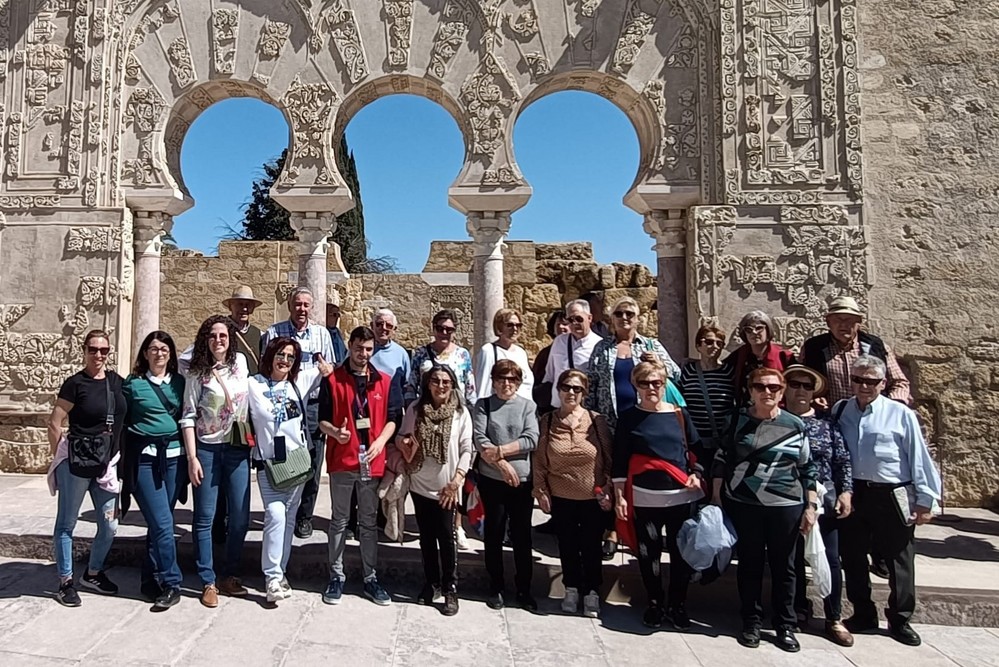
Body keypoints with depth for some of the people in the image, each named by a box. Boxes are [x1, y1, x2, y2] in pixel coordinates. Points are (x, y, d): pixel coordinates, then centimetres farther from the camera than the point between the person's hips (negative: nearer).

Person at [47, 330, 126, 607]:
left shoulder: (117, 381, 7)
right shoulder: (75, 383, -8)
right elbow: (55, 424, -5)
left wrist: (116, 458, 11)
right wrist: (60, 459, 0)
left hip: (107, 462, 5)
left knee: (109, 526, 10)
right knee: (67, 523, 7)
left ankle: (93, 574, 30)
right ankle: (66, 582, 21)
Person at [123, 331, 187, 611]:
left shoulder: (179, 382, 9)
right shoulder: (133, 383, 2)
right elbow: (122, 421, 5)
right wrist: (123, 461, 0)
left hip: (174, 456, 3)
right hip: (144, 458, -3)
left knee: (159, 522, 8)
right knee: (162, 523, -7)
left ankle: (151, 579, 22)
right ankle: (171, 583, 3)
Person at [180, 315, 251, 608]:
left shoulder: (241, 362, 4)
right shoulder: (197, 373, -4)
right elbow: (188, 417, -5)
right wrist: (192, 457, -12)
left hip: (238, 448, 3)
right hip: (207, 448, -3)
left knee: (240, 516, 5)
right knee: (205, 517, 2)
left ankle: (230, 576, 20)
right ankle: (208, 582, 12)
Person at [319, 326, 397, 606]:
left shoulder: (384, 381, 7)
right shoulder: (333, 380, 0)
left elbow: (391, 418, 8)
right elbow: (322, 419, -1)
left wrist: (381, 441, -9)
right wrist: (335, 432, -21)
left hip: (372, 462, 2)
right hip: (342, 460, -2)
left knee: (369, 522, 11)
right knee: (340, 521, 9)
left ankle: (370, 577, 21)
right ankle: (336, 576, 21)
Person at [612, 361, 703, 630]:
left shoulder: (679, 414, 5)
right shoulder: (629, 418, 0)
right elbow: (619, 460, 0)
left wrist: (696, 474, -3)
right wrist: (619, 496, -4)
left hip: (681, 495, 2)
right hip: (645, 497, -1)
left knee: (681, 552, 7)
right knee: (649, 553, 7)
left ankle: (678, 605, 26)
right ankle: (655, 603, 27)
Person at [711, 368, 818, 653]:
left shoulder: (795, 425, 1)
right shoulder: (736, 421, -1)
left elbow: (807, 469, 6)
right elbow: (721, 461, 3)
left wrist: (811, 506, 2)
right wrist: (716, 498, 0)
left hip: (786, 507, 1)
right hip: (743, 506, 0)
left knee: (783, 567, 9)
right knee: (750, 564, 9)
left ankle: (785, 626, 24)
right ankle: (751, 622, 23)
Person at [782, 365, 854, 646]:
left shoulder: (826, 421, 4)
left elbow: (843, 459, 3)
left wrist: (846, 491, -5)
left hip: (823, 497, 1)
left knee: (830, 559, 4)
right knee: (793, 558, 10)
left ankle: (834, 619, 18)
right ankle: (800, 608, 29)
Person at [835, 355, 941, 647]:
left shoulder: (900, 414, -5)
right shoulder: (839, 411, 4)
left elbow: (919, 457, -3)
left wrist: (925, 499, -3)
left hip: (893, 498, -3)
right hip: (852, 494, 3)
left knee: (899, 560, 9)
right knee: (852, 558, 12)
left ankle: (900, 621, 28)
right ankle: (863, 615, 30)